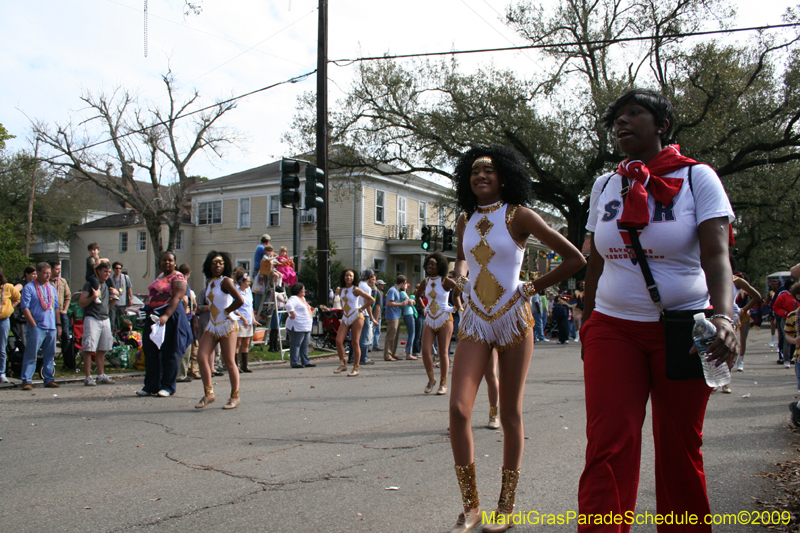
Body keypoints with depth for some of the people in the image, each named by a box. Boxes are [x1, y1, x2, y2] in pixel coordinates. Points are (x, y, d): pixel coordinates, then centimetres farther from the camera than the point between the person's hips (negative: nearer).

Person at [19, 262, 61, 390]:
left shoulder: (51, 288, 17)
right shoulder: (29, 288, -3)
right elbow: (25, 308, -9)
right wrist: (34, 324, -13)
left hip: (51, 327, 6)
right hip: (36, 328, -6)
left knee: (50, 355, 9)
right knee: (30, 355, -6)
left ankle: (49, 379, 15)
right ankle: (26, 381, -3)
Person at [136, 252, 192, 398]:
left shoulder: (178, 278, -7)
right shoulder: (159, 276, 20)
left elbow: (176, 298, -19)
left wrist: (166, 316, -30)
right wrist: (150, 312, 11)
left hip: (171, 315, -8)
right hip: (154, 316, 8)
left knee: (169, 352, -2)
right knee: (151, 351, 6)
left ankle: (168, 387, 6)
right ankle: (151, 386, 13)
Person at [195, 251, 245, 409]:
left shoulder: (225, 281, -10)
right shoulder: (210, 282, 13)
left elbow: (240, 300, -22)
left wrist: (226, 311, -10)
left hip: (227, 324, -7)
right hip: (212, 325, 7)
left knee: (229, 362, -4)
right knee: (201, 356, -6)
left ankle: (235, 397, 7)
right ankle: (208, 393, 1)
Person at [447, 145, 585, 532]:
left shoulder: (519, 216, -7)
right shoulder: (465, 221, 8)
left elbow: (574, 258, -6)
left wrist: (534, 288, -3)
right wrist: (461, 278, 12)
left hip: (513, 321, -4)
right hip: (474, 322, 4)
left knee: (510, 414, 4)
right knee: (458, 409, -10)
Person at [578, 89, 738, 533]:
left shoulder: (697, 177, -1)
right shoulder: (605, 186, 10)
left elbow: (716, 256, -14)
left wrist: (724, 316, -30)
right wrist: (587, 324, 17)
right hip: (614, 328, 2)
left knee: (680, 449, 7)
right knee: (607, 446, -10)